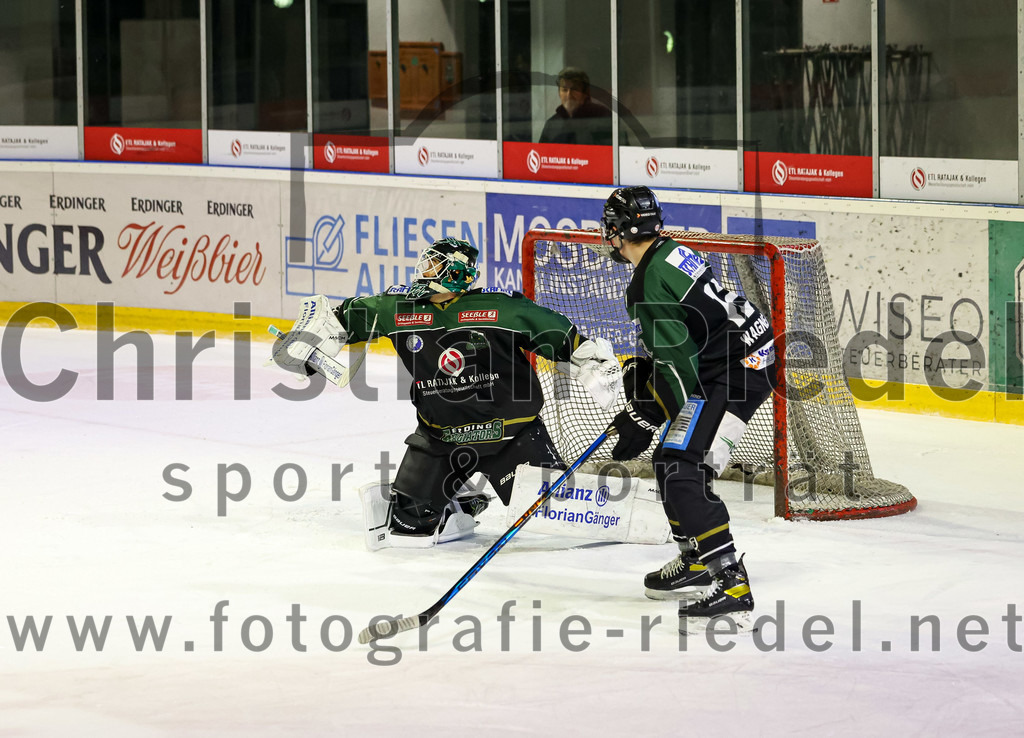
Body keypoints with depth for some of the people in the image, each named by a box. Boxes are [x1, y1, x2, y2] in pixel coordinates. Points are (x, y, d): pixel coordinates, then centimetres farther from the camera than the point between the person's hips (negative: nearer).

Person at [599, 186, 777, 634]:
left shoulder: (650, 285, -19)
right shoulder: (669, 254, 11)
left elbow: (678, 367, -20)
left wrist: (643, 421, -13)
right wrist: (641, 370, 18)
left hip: (735, 374, -11)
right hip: (747, 359, 11)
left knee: (681, 469, -19)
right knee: (670, 462, 20)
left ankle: (731, 584, -27)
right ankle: (696, 560, 33)